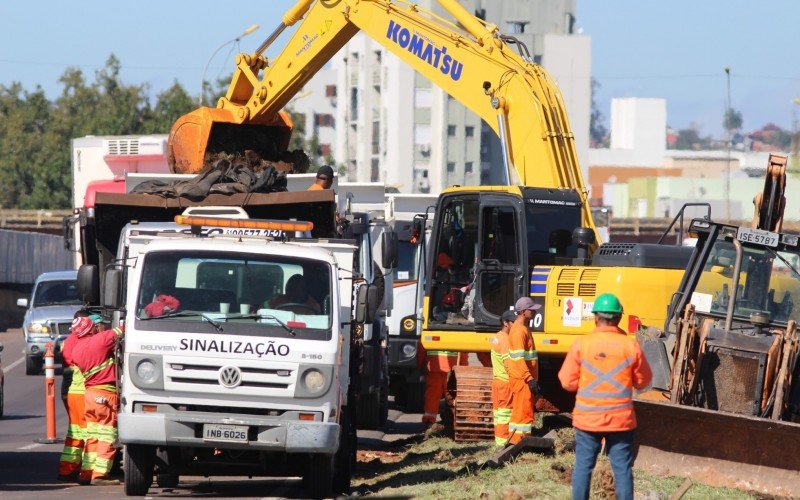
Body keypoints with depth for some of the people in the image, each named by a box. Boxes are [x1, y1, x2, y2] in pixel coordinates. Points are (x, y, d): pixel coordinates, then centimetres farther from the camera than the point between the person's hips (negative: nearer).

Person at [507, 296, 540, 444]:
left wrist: (534, 379, 22)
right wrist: (530, 379, -23)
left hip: (527, 378, 10)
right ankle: (517, 442, -8)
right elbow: (519, 358, -22)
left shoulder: (524, 328, 17)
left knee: (526, 411, 13)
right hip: (522, 379, -10)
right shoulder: (518, 330, -16)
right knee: (523, 411, -9)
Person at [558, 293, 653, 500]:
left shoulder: (581, 345, -7)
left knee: (583, 466, 9)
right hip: (621, 419, 0)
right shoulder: (630, 345, -6)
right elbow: (642, 381, 3)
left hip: (587, 418, 0)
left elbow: (568, 382, -4)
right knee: (622, 468, 6)